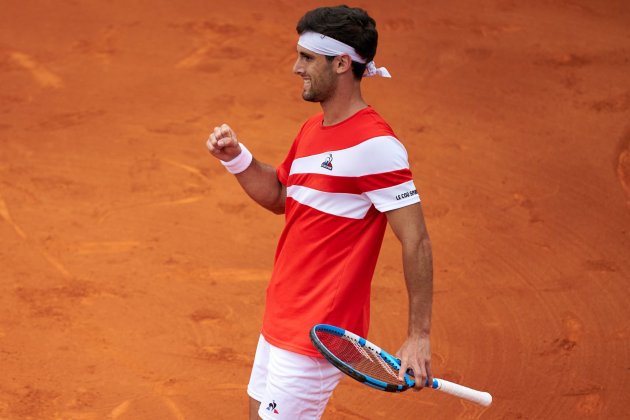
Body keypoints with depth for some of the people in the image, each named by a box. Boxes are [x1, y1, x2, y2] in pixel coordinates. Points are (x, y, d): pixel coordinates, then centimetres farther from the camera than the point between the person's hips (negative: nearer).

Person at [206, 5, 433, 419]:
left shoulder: (374, 145, -21)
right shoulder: (313, 129, 8)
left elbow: (416, 242, -21)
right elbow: (279, 195, 22)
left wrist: (419, 336, -23)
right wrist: (236, 157, 4)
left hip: (319, 336, -9)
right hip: (280, 322, 9)